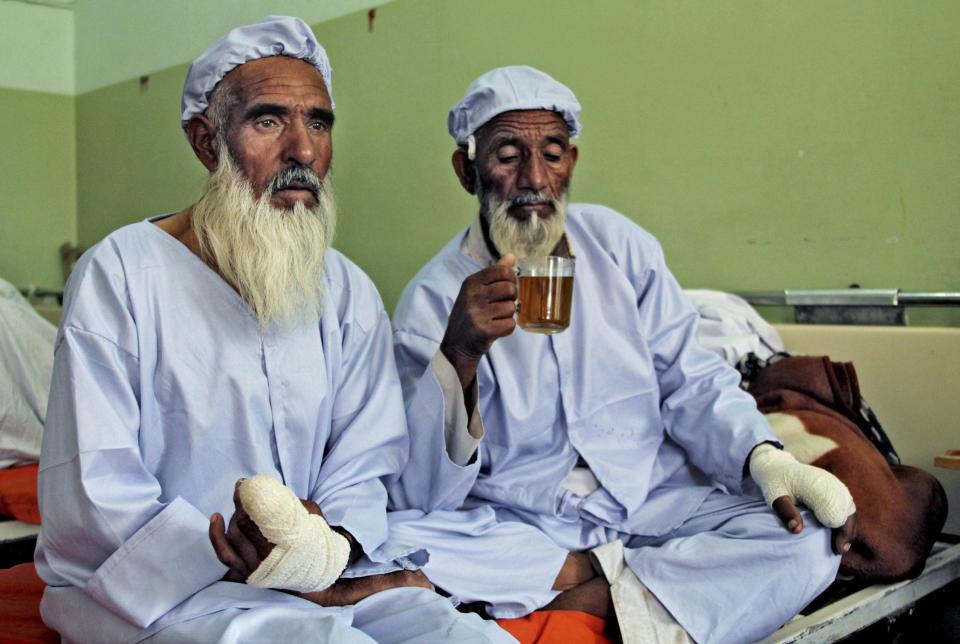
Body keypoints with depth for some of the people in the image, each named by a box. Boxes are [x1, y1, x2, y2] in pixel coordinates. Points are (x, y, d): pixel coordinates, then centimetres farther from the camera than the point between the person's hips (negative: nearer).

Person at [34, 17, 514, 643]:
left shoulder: (349, 292, 7)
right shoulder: (119, 273, -8)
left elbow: (361, 470, 7)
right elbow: (90, 502, -13)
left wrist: (330, 540, -19)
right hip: (149, 590, -5)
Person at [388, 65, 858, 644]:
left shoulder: (620, 245, 5)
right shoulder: (432, 298, -6)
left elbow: (692, 383, 8)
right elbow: (421, 497, -12)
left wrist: (765, 459, -13)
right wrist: (458, 356, -30)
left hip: (650, 500, 3)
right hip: (515, 524, -2)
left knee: (808, 539, -21)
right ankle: (614, 576, -16)